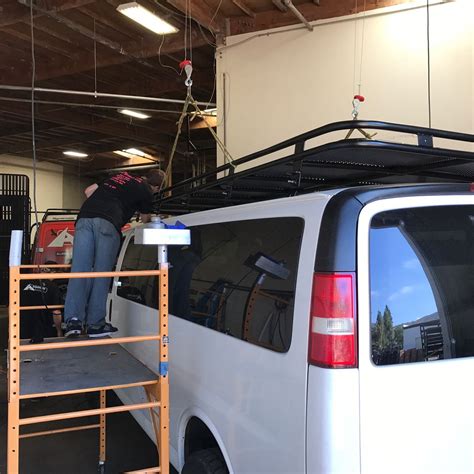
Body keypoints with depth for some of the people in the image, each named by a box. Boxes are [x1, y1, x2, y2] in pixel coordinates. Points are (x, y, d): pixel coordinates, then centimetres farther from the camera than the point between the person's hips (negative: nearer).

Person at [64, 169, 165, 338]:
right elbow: (145, 219, 28)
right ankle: (95, 324, 4)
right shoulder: (146, 192, 14)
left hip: (85, 217, 5)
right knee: (102, 273, 1)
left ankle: (73, 320, -7)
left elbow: (89, 190, 29)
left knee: (79, 270, 1)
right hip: (108, 222, -5)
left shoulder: (121, 176, 31)